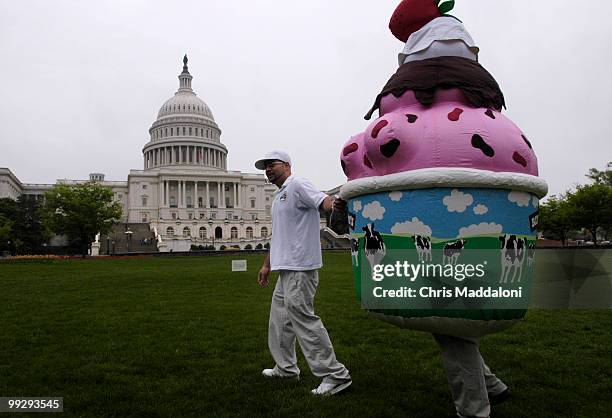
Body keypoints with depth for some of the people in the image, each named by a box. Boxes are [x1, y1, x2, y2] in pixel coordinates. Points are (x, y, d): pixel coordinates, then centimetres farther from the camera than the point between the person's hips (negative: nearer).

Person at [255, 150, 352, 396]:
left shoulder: (297, 185, -8)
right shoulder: (278, 197, 22)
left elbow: (322, 200, -28)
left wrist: (336, 204, -51)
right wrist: (267, 265, 30)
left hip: (300, 268, -11)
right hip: (286, 269, 11)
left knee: (301, 316, -12)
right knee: (280, 317, 18)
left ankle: (335, 375, -4)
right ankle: (286, 368, 33)